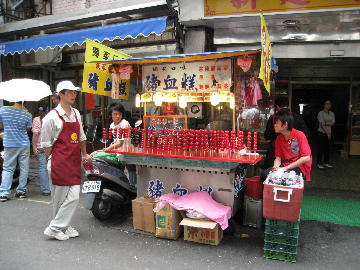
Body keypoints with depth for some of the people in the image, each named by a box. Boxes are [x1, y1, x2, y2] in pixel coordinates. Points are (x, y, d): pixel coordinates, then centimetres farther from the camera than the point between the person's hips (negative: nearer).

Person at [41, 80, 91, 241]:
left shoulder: (76, 113, 12)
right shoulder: (52, 117, -8)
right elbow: (46, 143, -4)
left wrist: (84, 154, 22)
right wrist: (54, 160, -2)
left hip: (74, 162, 6)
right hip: (59, 163, -6)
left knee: (73, 196, 5)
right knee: (60, 198, 0)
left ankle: (63, 226, 19)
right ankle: (54, 228, 16)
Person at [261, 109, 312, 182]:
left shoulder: (299, 135, -11)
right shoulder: (278, 138, 7)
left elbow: (306, 158, -16)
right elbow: (278, 157, 7)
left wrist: (286, 168, -19)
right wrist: (275, 167, -17)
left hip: (300, 167, -5)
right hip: (284, 166, 5)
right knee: (264, 174, -19)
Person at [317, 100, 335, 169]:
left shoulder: (332, 113, 9)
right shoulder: (321, 113, -8)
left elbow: (333, 123, -1)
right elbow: (321, 124, -14)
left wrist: (325, 123, -17)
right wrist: (327, 133, -14)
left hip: (328, 133, 5)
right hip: (321, 133, -5)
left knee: (327, 148, 8)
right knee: (321, 148, -4)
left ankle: (326, 162, 18)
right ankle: (319, 163, 3)